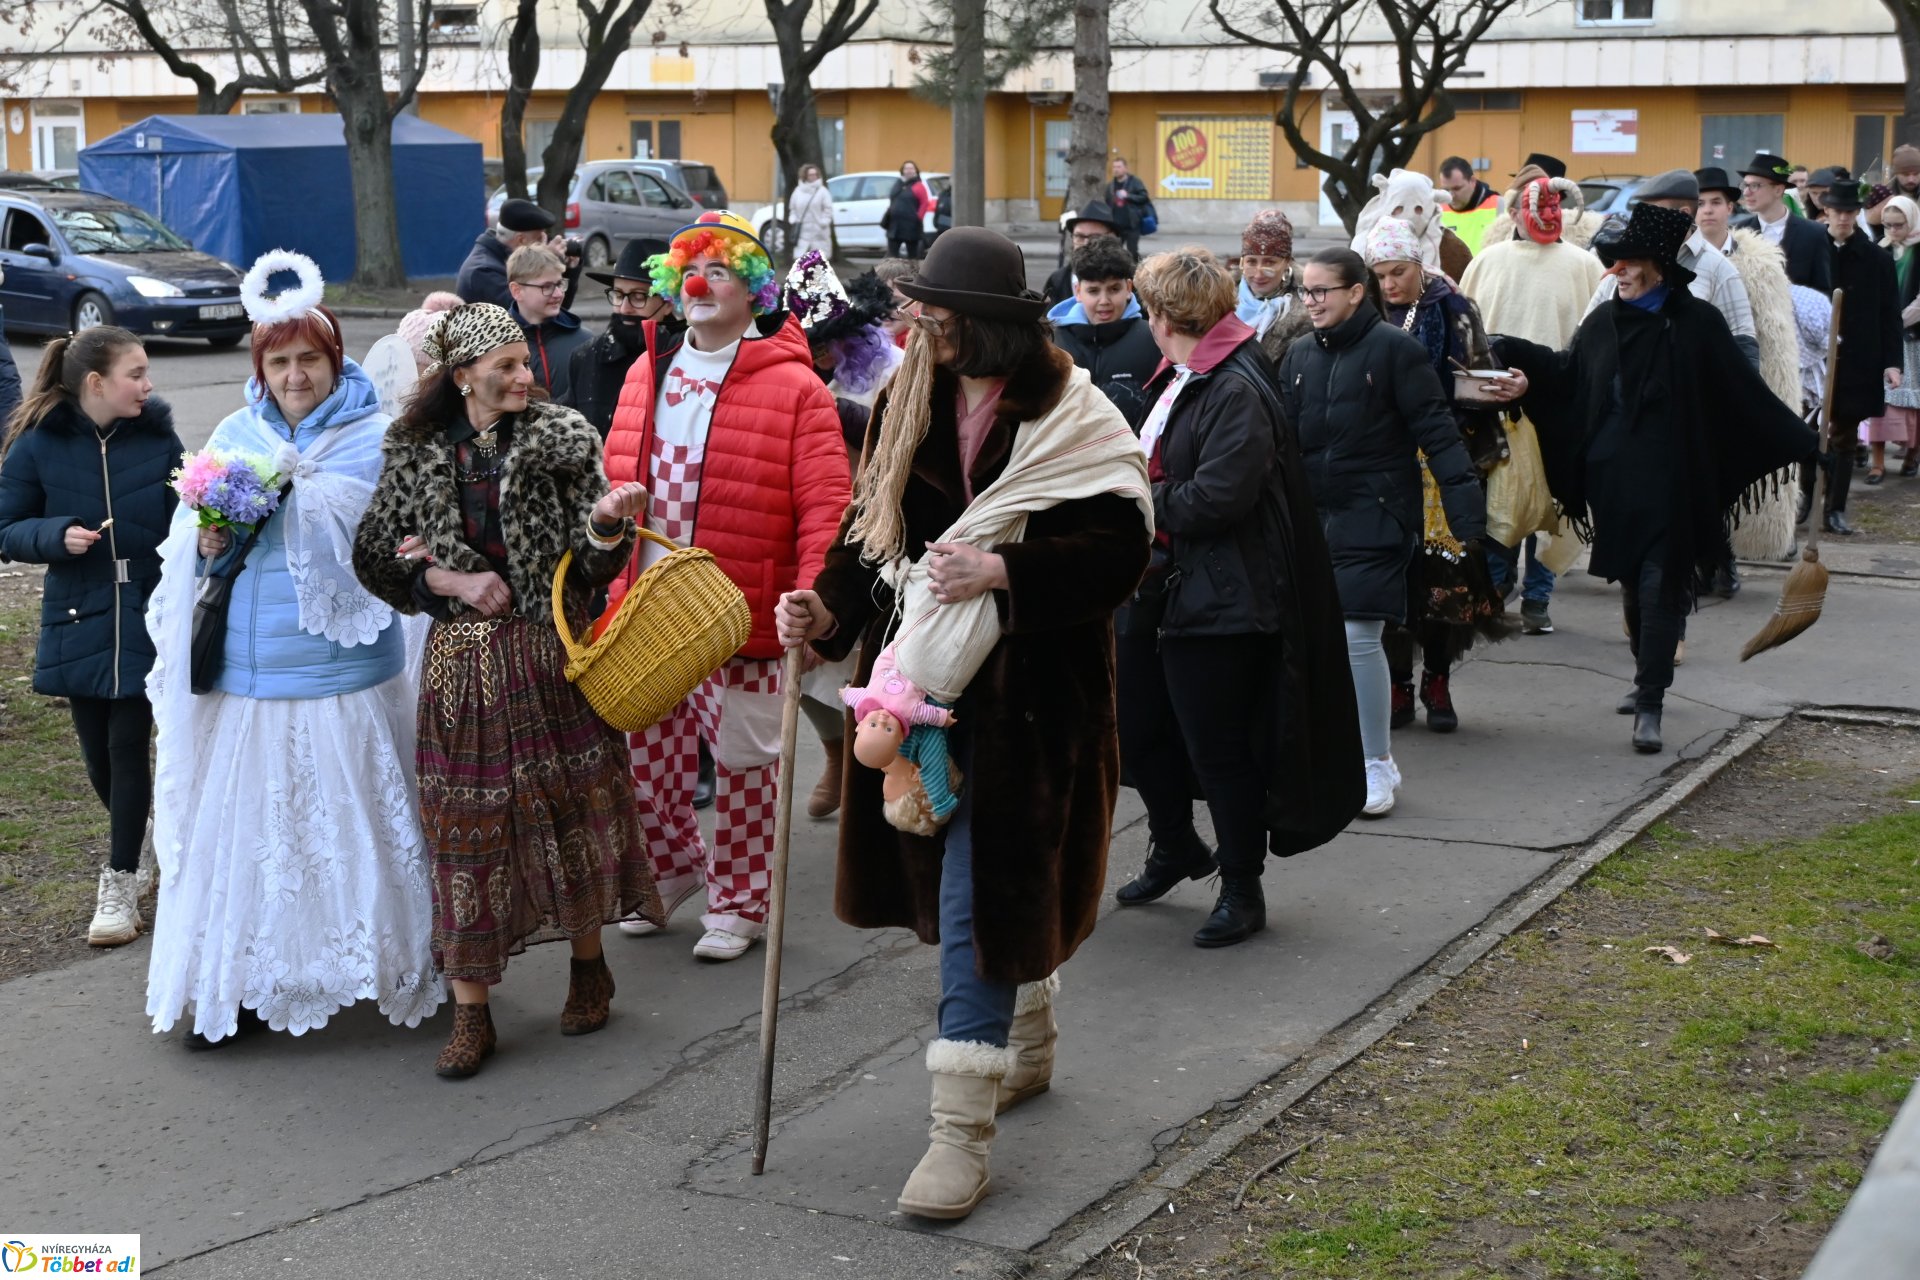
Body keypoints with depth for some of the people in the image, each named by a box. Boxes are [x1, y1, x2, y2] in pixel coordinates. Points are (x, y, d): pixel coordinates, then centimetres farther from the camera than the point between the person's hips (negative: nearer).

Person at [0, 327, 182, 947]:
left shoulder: (158, 439, -4)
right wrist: (56, 535, -19)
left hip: (146, 621, -1)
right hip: (79, 622, 1)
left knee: (127, 747, -2)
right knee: (99, 753, 11)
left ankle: (121, 885, 7)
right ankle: (141, 850, 35)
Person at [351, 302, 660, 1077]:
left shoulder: (561, 441, -2)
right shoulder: (417, 456, 1)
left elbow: (596, 566, -5)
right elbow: (374, 560, 5)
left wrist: (607, 521, -26)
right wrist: (451, 582, -9)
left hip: (550, 653, 0)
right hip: (463, 660, 1)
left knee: (574, 807, 8)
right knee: (466, 829, 1)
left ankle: (588, 967, 31)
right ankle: (471, 1015, 9)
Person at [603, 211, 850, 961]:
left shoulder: (793, 386, -9)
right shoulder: (647, 374, 9)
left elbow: (825, 506, -15)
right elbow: (617, 477, 20)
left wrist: (812, 603, -24)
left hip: (743, 617, -5)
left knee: (745, 761, 7)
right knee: (647, 756, 13)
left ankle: (738, 901, 23)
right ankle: (678, 866, 37)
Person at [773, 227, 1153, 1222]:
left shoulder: (1069, 419, -11)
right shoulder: (909, 404, 6)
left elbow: (1118, 549, -15)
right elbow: (872, 529, 11)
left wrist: (1000, 570, -26)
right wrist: (826, 609, -6)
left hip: (1023, 694, -6)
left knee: (978, 894, -8)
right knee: (983, 881, 17)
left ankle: (961, 1131, -4)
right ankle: (1028, 1046, 41)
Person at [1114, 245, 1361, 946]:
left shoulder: (1237, 393, -20)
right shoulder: (1178, 381, 11)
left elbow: (1216, 498, -27)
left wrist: (1144, 500, -13)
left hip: (1220, 599, -10)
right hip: (1161, 590, 10)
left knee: (1217, 746, 1)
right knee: (1137, 725, 17)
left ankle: (1243, 889, 17)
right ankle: (1175, 848, 40)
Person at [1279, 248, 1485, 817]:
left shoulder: (1394, 349, -7)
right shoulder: (1300, 357, 10)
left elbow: (1435, 430, -10)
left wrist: (1464, 502, -18)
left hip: (1374, 519, -6)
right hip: (1314, 518, 6)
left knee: (1358, 634, -11)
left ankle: (1378, 764, 2)